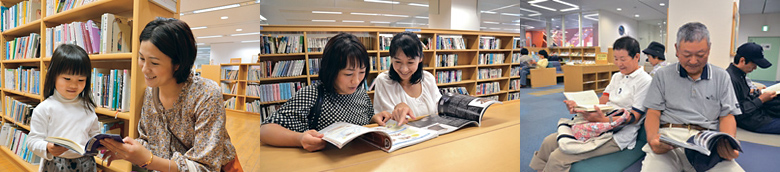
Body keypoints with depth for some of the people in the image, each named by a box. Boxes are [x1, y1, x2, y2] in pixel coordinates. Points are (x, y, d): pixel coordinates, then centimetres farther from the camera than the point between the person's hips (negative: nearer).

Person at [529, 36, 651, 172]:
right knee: (549, 142, -6)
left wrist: (604, 120, -30)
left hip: (618, 136, -8)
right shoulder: (616, 76, 18)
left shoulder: (644, 81, -6)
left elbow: (635, 116, -13)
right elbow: (601, 102, 12)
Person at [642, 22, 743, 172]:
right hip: (668, 136, -1)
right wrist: (652, 137, -15)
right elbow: (653, 112, 8)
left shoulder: (721, 77, 16)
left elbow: (727, 116, 13)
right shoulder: (663, 75, 12)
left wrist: (729, 144, -9)